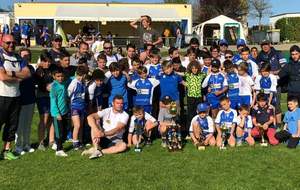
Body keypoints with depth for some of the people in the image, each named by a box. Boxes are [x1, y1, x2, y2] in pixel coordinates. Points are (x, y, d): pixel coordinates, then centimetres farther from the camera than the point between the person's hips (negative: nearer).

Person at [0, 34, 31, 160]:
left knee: (12, 124, 9)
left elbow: (27, 73, 1)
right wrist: (19, 78, -6)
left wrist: (13, 73, -14)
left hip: (15, 96, 6)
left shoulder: (18, 58, 13)